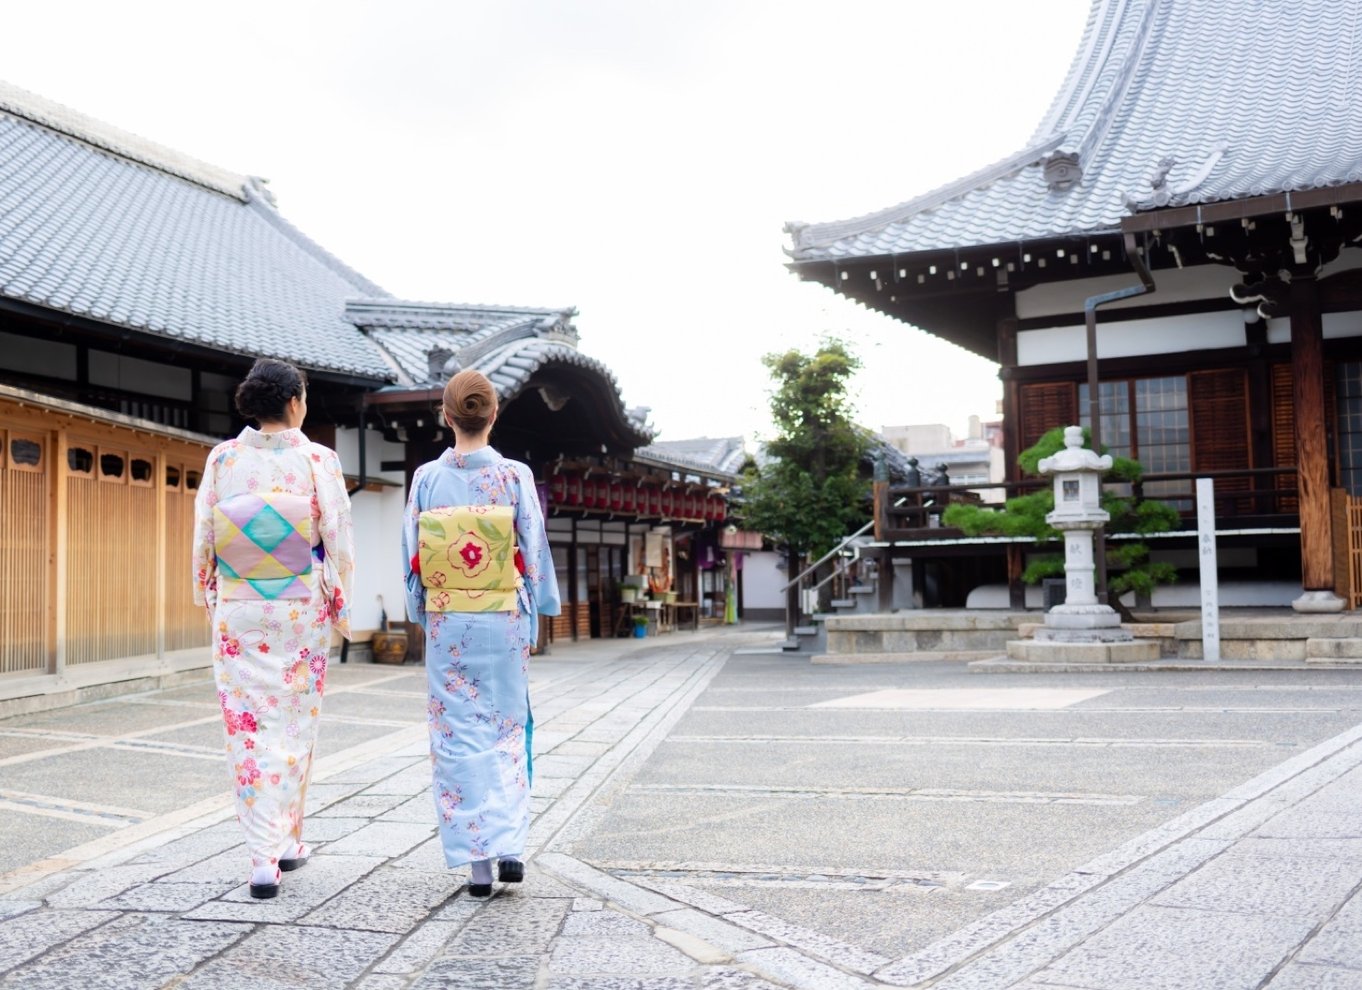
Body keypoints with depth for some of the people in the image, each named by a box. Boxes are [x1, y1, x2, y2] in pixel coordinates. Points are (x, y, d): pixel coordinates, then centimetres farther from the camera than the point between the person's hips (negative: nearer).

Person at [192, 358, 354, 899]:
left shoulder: (223, 458, 0)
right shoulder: (317, 460, -6)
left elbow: (202, 538, 3)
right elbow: (339, 541, -7)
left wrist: (210, 601, 15)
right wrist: (341, 606, 5)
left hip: (237, 609, 1)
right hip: (300, 609, -1)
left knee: (247, 723, 5)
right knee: (294, 724, 11)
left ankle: (264, 853, 1)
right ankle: (286, 840, 22)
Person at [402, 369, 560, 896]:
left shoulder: (426, 478, -3)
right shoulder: (515, 476, -6)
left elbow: (412, 557, 1)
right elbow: (533, 553, -3)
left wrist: (421, 617, 13)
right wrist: (533, 618, 7)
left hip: (446, 622, 0)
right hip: (503, 622, 0)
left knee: (459, 736, 7)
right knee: (507, 730, 13)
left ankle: (477, 859, 8)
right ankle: (508, 845, 6)